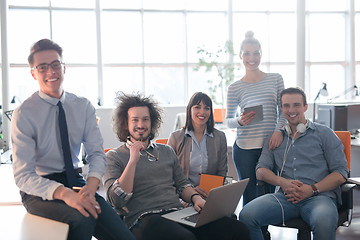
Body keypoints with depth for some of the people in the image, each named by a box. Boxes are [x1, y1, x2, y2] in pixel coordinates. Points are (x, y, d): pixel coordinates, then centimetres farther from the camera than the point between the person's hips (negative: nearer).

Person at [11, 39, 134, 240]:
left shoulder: (84, 106, 4)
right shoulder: (24, 114, -8)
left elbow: (97, 153, 0)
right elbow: (23, 175, -14)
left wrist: (90, 186, -23)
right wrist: (64, 193, -31)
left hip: (76, 182, 3)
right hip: (40, 189, -3)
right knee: (82, 220, -33)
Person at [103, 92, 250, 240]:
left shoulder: (166, 151, 25)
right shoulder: (114, 157, 10)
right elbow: (116, 200, -3)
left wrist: (195, 198, 1)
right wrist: (133, 161, -7)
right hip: (143, 219, -5)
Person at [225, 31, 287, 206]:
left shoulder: (275, 79, 7)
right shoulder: (234, 88, 4)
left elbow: (283, 111, 8)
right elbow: (228, 120, 8)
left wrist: (279, 130, -10)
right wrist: (240, 121, -14)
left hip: (270, 146, 1)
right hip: (244, 148, -1)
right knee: (249, 195, 2)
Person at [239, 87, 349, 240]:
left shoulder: (324, 134, 11)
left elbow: (341, 173, 4)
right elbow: (260, 171, 12)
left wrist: (313, 189, -11)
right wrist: (283, 182, -9)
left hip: (320, 195, -2)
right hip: (286, 197, 3)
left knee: (324, 223, -39)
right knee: (246, 215, -25)